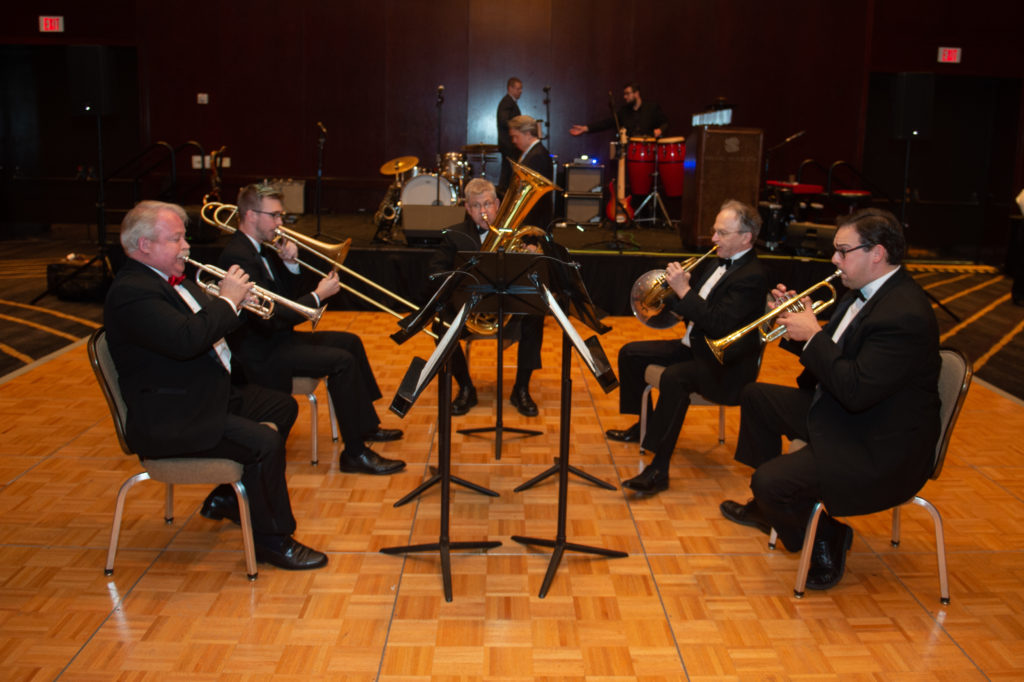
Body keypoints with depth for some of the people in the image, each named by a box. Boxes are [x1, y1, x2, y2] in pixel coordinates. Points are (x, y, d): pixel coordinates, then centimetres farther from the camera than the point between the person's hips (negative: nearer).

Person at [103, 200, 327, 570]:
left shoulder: (174, 280, 13)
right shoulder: (131, 292, -20)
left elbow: (212, 327, 20)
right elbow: (187, 339, -35)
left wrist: (238, 301, -1)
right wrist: (228, 300, -20)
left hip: (212, 395, 11)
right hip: (170, 421, -11)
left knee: (283, 406, 17)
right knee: (264, 441, -25)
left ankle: (228, 497, 23)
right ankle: (271, 539, -5)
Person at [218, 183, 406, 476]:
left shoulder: (260, 248, 10)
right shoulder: (237, 256, -23)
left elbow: (286, 297, 12)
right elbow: (272, 317, -28)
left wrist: (290, 265, -6)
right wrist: (318, 296, -21)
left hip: (276, 338, 11)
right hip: (260, 353, -11)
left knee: (351, 342, 13)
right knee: (342, 361, -21)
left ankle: (366, 426, 22)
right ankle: (355, 454, -15)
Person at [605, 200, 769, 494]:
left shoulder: (752, 276, -18)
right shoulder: (718, 263, 10)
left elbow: (719, 324, -29)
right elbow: (692, 311, 15)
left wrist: (684, 290, -27)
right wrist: (682, 281, -5)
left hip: (725, 365, -10)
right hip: (694, 347, 11)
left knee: (674, 377, -37)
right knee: (631, 353, 10)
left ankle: (659, 468, -32)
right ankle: (645, 426, 24)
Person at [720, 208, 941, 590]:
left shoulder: (905, 314, -28)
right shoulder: (864, 291, 4)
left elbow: (856, 392, -32)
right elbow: (834, 354, 13)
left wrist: (812, 334, -23)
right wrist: (796, 328, -4)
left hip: (881, 451, -11)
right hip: (839, 415, 11)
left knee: (770, 481, -23)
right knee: (756, 397, 19)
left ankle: (827, 539, 8)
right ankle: (767, 507, 32)